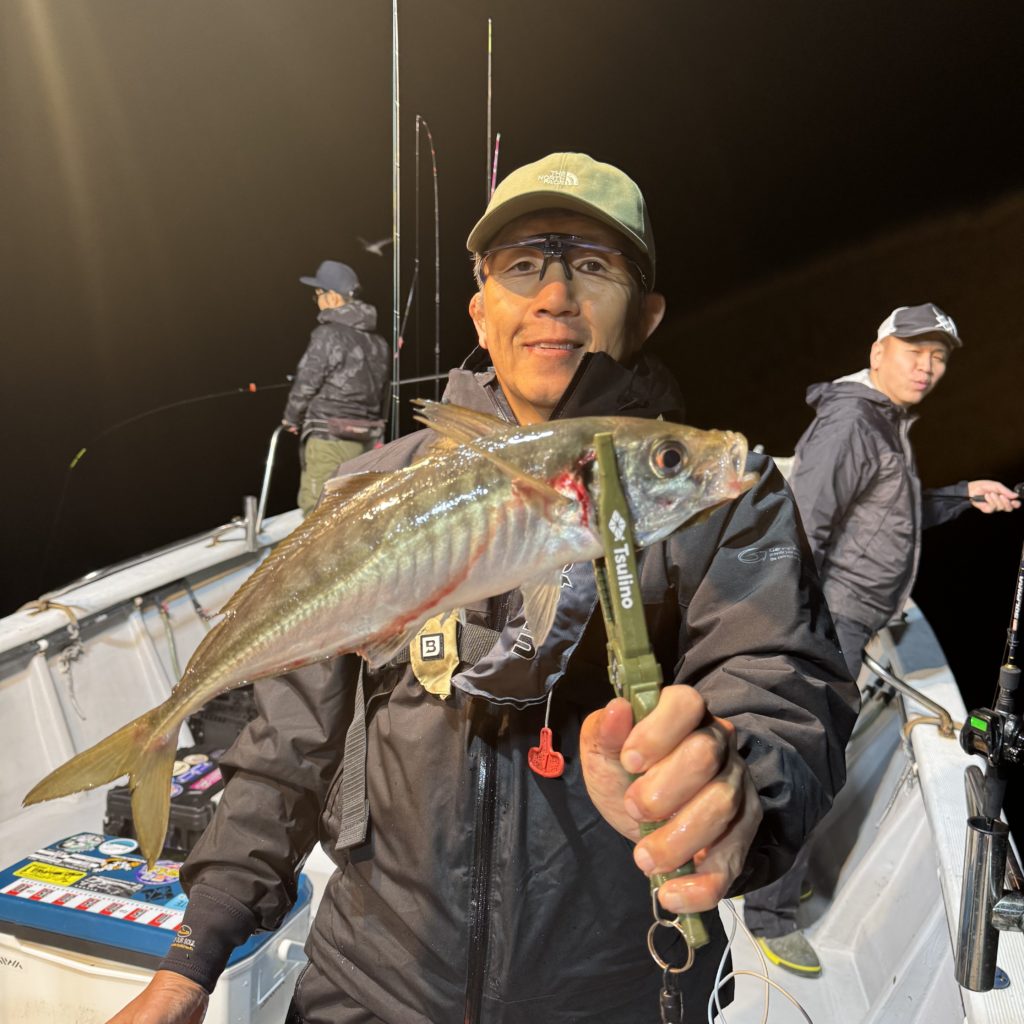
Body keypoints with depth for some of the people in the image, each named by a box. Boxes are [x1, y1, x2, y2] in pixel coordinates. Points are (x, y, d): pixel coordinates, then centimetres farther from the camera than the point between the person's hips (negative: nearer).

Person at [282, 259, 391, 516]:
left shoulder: (329, 334, -13)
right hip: (365, 440, 8)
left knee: (316, 508, -1)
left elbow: (306, 383, -10)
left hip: (329, 439, -8)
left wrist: (291, 418, 7)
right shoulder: (378, 341, 10)